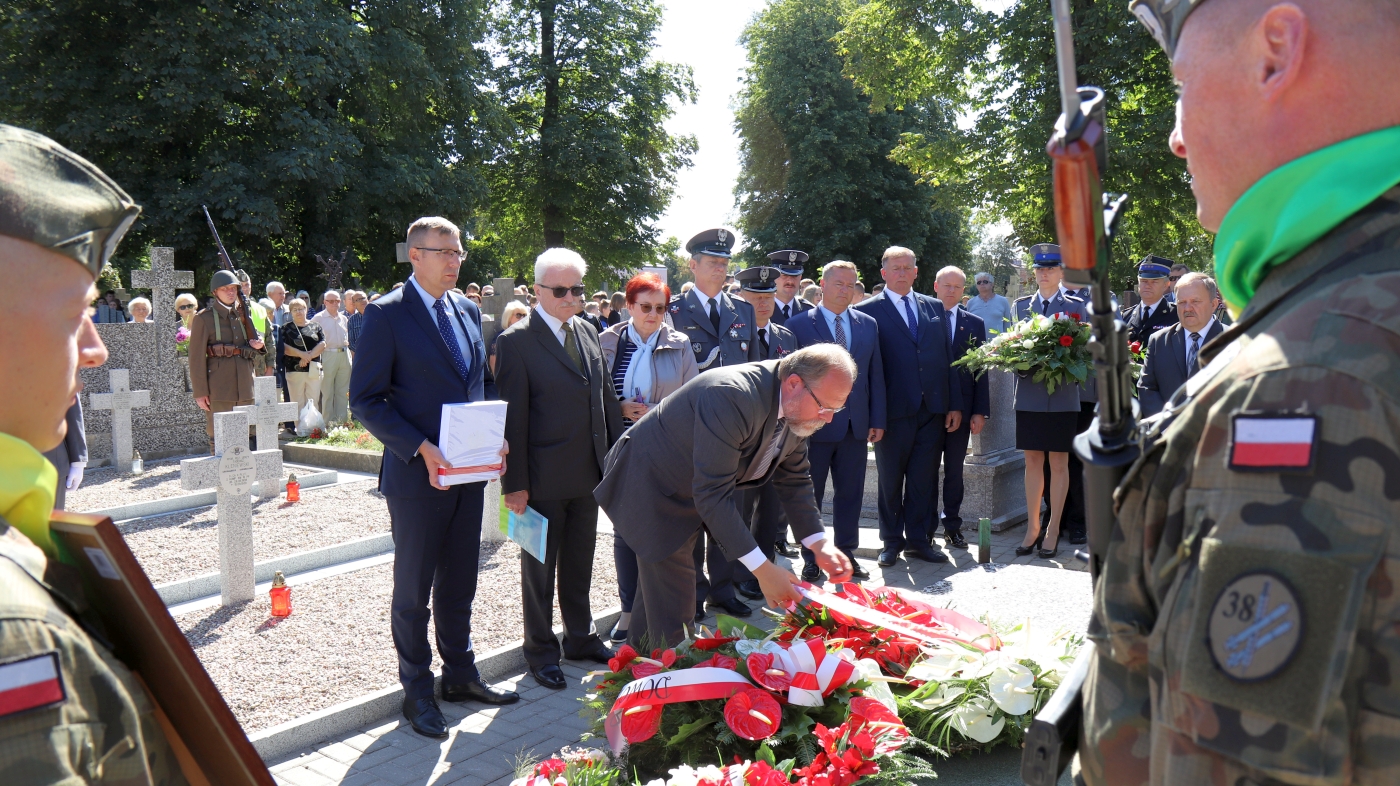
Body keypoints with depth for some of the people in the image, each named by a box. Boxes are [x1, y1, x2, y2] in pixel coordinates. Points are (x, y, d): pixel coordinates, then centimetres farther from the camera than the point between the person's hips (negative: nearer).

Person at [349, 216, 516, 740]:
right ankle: (417, 691, 24)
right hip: (417, 476, -6)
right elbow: (366, 400, -12)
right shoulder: (386, 314, -9)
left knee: (459, 584, 17)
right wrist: (421, 450, -21)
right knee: (413, 590, 9)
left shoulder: (468, 311, 10)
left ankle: (460, 676, 33)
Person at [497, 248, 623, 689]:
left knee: (580, 562, 19)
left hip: (588, 475, 6)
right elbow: (512, 417, -13)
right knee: (540, 568, 10)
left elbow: (607, 400, 12)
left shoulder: (588, 334, 8)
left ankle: (580, 637, 36)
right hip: (544, 479, -6)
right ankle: (541, 650, 26)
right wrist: (515, 483, -15)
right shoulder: (517, 341, -12)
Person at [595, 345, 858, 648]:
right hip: (651, 484, -8)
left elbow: (793, 480, 4)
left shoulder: (797, 408, -9)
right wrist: (761, 568, -35)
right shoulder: (731, 396, -37)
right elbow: (713, 492, -37)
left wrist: (819, 544, -8)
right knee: (671, 609, -8)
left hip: (693, 495, 8)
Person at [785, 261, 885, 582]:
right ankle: (811, 560, 19)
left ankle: (846, 555, 25)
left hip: (856, 424, 4)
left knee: (851, 494, 11)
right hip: (815, 424, -4)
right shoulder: (798, 324, -4)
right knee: (809, 495, 7)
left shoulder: (868, 324, 9)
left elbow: (876, 374, 10)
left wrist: (877, 419, 5)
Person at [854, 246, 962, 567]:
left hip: (933, 410, 4)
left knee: (924, 478, 9)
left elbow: (947, 358, 12)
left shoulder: (934, 307, 13)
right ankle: (891, 541, 21)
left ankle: (917, 539, 21)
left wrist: (955, 404, 7)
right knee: (890, 480, 8)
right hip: (894, 410, -4)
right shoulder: (868, 311, -2)